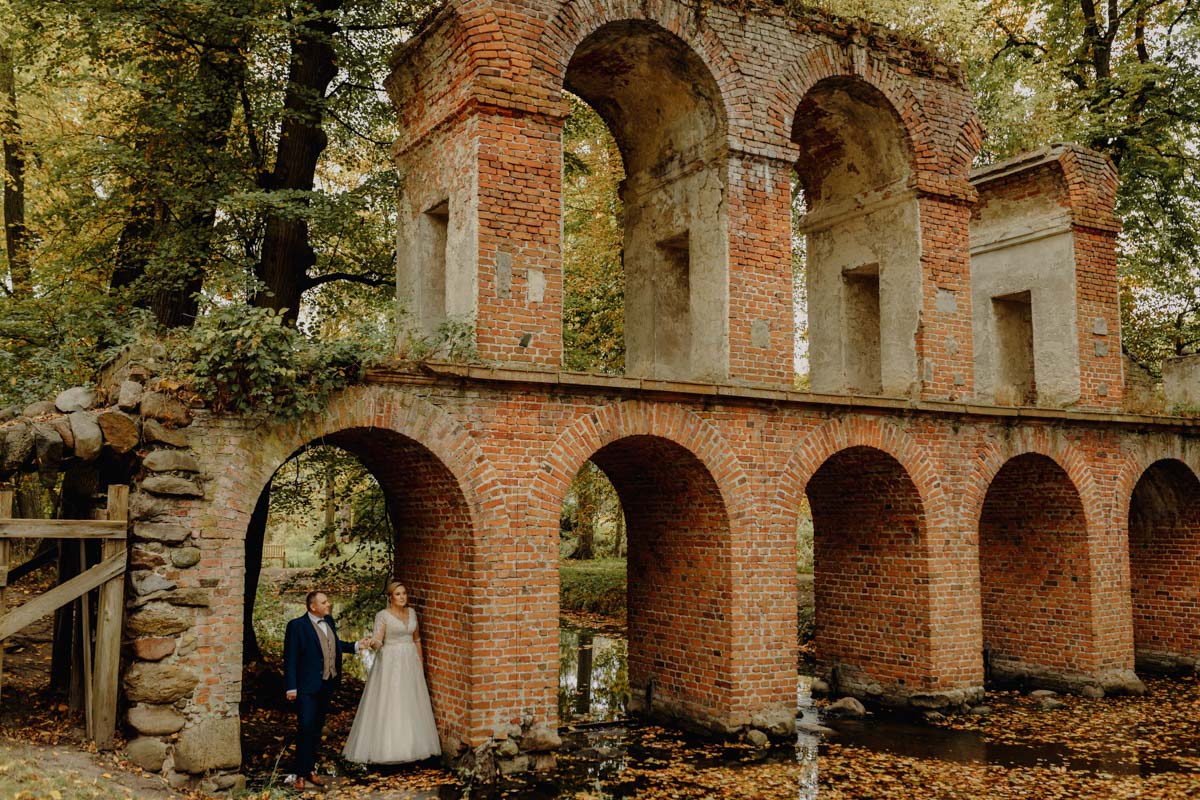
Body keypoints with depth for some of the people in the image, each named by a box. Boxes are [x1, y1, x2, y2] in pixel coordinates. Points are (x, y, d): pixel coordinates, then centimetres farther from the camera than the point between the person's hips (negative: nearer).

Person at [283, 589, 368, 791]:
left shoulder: (328, 621, 9)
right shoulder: (297, 626, -11)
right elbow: (290, 658, -12)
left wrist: (356, 645, 11)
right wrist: (291, 688, -15)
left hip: (327, 684, 7)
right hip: (307, 687, -7)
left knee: (317, 729, 14)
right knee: (305, 728, -6)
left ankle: (311, 770, 24)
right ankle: (301, 774, 2)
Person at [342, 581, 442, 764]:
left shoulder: (412, 613, 9)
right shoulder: (382, 615, -6)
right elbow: (378, 641, -16)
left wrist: (420, 662, 16)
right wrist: (372, 641, -39)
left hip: (410, 661, 5)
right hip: (390, 662, -5)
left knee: (411, 705, 6)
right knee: (388, 705, -6)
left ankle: (412, 745, 14)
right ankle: (387, 747, -1)